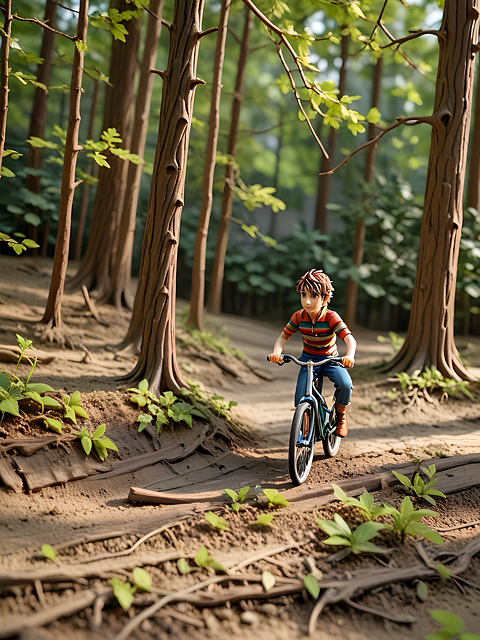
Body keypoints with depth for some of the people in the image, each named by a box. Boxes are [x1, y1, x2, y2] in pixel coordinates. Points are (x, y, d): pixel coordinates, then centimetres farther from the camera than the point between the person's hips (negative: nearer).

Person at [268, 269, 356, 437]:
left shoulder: (331, 317, -23)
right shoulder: (298, 317, -14)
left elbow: (350, 339, -31)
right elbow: (282, 337, -8)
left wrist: (349, 356, -53)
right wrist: (276, 352, -31)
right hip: (308, 359, 2)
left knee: (345, 384, -29)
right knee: (301, 401, -14)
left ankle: (340, 415, 1)